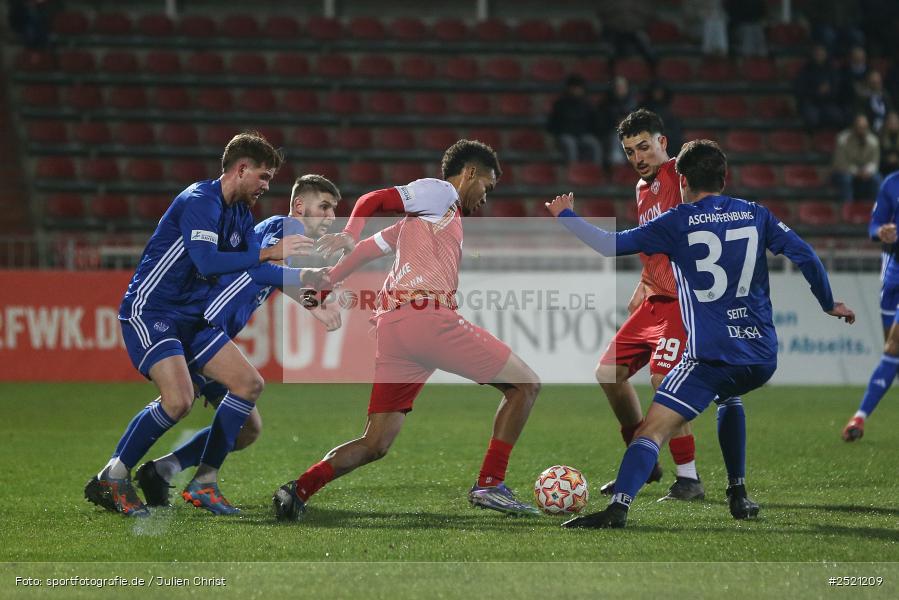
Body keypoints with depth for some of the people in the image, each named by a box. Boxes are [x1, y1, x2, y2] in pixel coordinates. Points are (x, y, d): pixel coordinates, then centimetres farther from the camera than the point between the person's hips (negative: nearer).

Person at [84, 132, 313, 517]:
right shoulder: (199, 201, -17)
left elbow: (254, 270, 17)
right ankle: (111, 480, -11)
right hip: (149, 311, -10)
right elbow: (208, 262, -30)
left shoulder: (240, 213, 12)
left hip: (190, 318, 10)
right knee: (179, 399, -27)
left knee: (249, 384, 1)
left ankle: (204, 482, 5)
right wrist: (269, 253, -24)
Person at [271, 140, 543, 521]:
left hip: (391, 325, 9)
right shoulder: (440, 191, 7)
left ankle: (300, 488, -13)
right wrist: (350, 235, -21)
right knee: (526, 385, 5)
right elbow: (376, 200, -7)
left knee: (375, 445, 6)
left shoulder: (439, 212, 32)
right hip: (428, 314, -9)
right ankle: (489, 485, 0)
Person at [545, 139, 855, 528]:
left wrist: (565, 216, 11)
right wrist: (829, 305, 20)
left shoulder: (679, 223, 0)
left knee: (654, 429, -12)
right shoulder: (756, 215, 10)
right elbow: (805, 256, 5)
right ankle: (738, 495, 33)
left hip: (712, 356, -5)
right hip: (763, 357, 5)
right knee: (728, 398, 38)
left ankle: (618, 507, -32)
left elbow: (611, 245, -4)